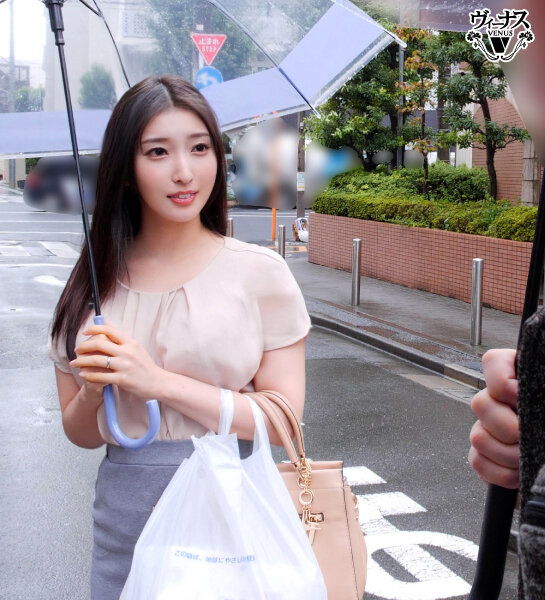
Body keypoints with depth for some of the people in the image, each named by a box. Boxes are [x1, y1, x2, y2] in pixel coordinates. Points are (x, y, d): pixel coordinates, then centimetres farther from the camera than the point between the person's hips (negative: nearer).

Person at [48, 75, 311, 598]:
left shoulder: (258, 271, -7)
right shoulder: (96, 284, 1)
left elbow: (283, 419, -11)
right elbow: (81, 434, 9)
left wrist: (158, 382, -18)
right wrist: (94, 390, -14)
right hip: (125, 521, 3)